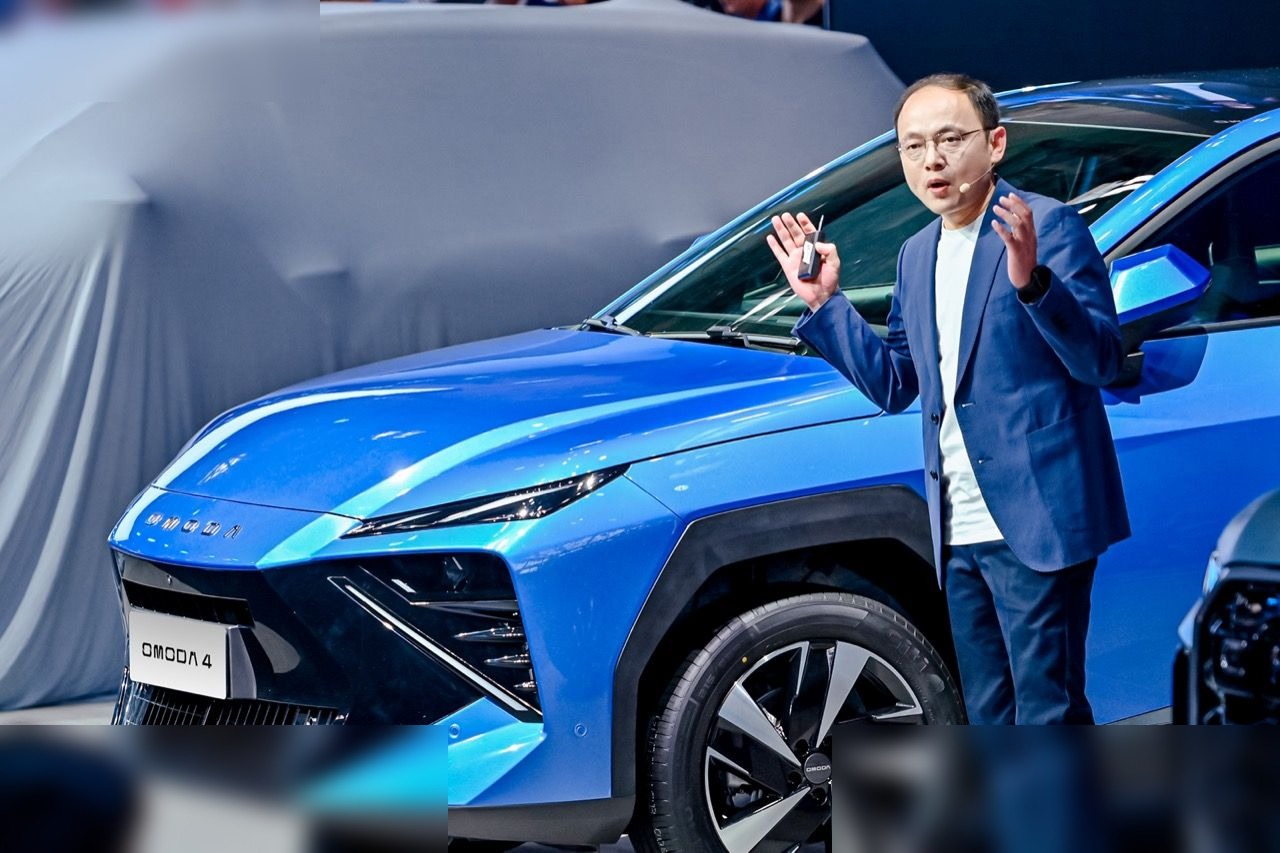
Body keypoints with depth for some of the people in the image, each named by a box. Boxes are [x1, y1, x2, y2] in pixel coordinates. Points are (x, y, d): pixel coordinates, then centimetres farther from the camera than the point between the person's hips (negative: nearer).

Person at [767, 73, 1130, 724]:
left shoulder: (1049, 226, -8)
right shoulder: (918, 255, 16)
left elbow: (1102, 360, -15)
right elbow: (894, 384, 20)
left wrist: (1031, 282, -31)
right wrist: (822, 302, 12)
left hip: (1036, 522, -8)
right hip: (959, 532, 8)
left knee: (1048, 715, -8)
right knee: (989, 719, 14)